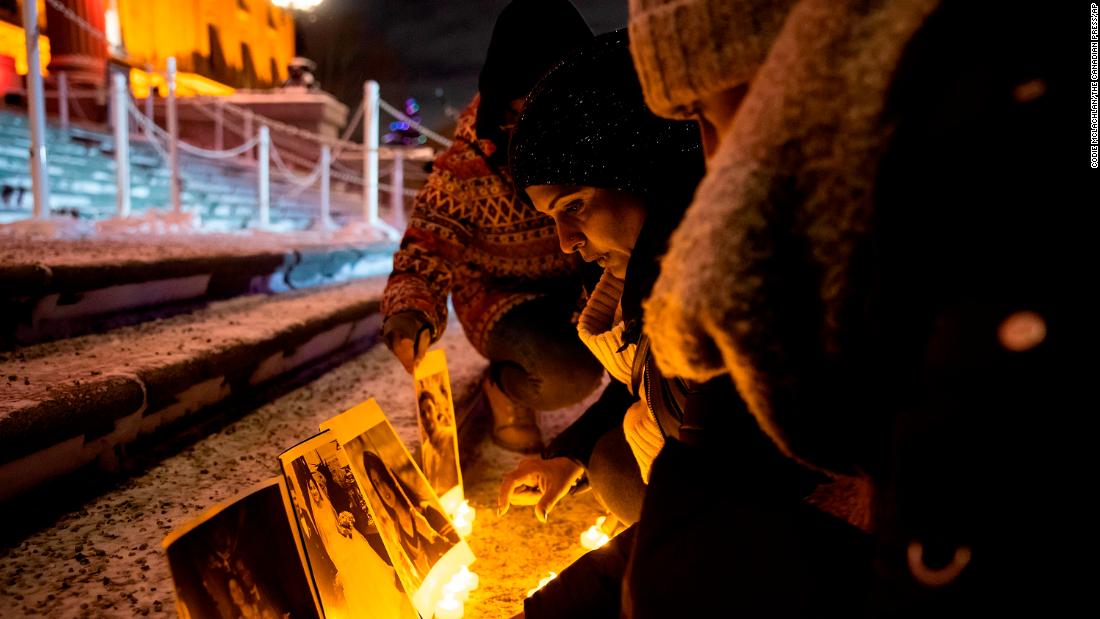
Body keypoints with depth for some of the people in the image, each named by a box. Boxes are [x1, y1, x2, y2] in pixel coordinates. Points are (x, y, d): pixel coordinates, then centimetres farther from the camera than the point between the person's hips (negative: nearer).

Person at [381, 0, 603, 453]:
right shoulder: (467, 168, -20)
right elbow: (425, 253, -17)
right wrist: (409, 315, -38)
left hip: (576, 280, 4)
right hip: (501, 293, -3)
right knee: (569, 375, -30)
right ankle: (503, 387, 4)